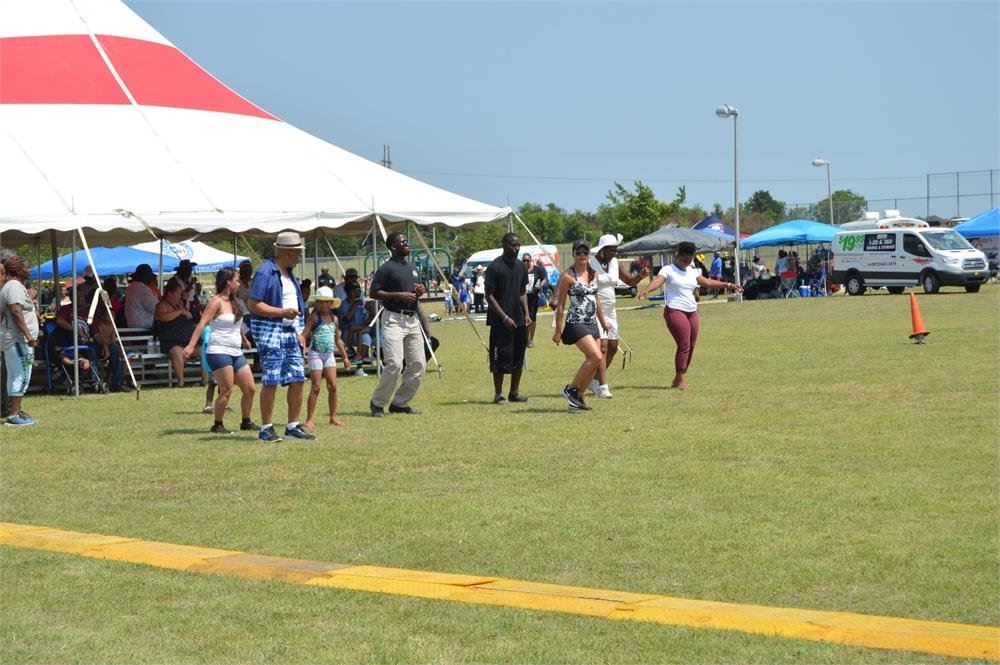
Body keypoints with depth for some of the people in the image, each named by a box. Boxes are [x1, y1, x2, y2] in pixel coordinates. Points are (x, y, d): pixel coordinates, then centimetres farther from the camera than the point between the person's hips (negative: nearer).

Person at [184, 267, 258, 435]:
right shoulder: (217, 302, -9)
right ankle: (217, 425, 0)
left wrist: (244, 339, 47)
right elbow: (202, 323, -19)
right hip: (219, 352, -8)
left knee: (250, 389, 5)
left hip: (236, 352, 8)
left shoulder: (233, 302, 16)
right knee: (227, 390, -11)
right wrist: (191, 345, -30)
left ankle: (246, 422, 18)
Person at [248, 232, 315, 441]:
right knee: (271, 381, -7)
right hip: (270, 332, -8)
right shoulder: (265, 272, -11)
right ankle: (266, 428, 0)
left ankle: (293, 426, 13)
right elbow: (254, 305, -17)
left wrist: (299, 333, 19)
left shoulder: (289, 273, 16)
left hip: (290, 332, 8)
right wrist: (282, 312, -21)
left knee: (298, 379, 5)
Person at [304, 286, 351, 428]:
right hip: (316, 354, -5)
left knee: (332, 386, 0)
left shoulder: (334, 319, 10)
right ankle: (309, 419, 0)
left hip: (329, 354, 5)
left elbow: (337, 340, 20)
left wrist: (345, 357, 22)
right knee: (316, 387, -5)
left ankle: (333, 417, 10)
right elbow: (304, 335, -10)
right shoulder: (314, 317, -5)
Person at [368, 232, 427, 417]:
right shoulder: (387, 268, -6)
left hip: (413, 320, 8)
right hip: (394, 319, -8)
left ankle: (400, 402, 15)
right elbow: (374, 293, -10)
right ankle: (377, 403, -2)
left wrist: (420, 290, 5)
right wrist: (399, 295, -17)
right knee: (394, 364, -16)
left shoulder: (413, 268, 18)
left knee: (418, 364, 4)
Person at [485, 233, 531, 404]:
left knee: (518, 357, 9)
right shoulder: (495, 267, -11)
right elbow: (489, 296, -12)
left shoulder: (521, 266, 11)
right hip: (501, 322, -7)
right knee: (501, 358, -4)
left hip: (519, 320, 7)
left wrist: (526, 313, 7)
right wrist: (505, 317, -16)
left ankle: (515, 392, 19)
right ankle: (498, 394, 4)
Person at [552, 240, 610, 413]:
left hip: (592, 323, 7)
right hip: (576, 323, -7)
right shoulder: (568, 276, -9)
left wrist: (603, 321, 27)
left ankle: (578, 398, 14)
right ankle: (571, 389, -5)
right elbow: (560, 305, -7)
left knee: (593, 362, 3)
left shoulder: (593, 274, 11)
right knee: (596, 357, -19)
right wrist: (558, 331, -8)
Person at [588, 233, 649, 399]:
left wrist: (640, 275, -2)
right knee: (602, 347, -15)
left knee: (613, 347, 9)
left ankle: (594, 380, 24)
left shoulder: (615, 263, 9)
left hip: (610, 311, 8)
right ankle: (603, 387, -16)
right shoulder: (590, 264, -13)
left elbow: (630, 280, 17)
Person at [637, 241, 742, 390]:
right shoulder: (668, 270, -4)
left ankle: (678, 379, 15)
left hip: (692, 312, 7)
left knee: (690, 346, 5)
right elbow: (657, 281, -21)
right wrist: (647, 290, -41)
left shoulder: (692, 271, 17)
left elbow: (708, 282, 26)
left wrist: (728, 285, 26)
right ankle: (681, 379, -11)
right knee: (684, 345, -15)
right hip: (675, 311, -7)